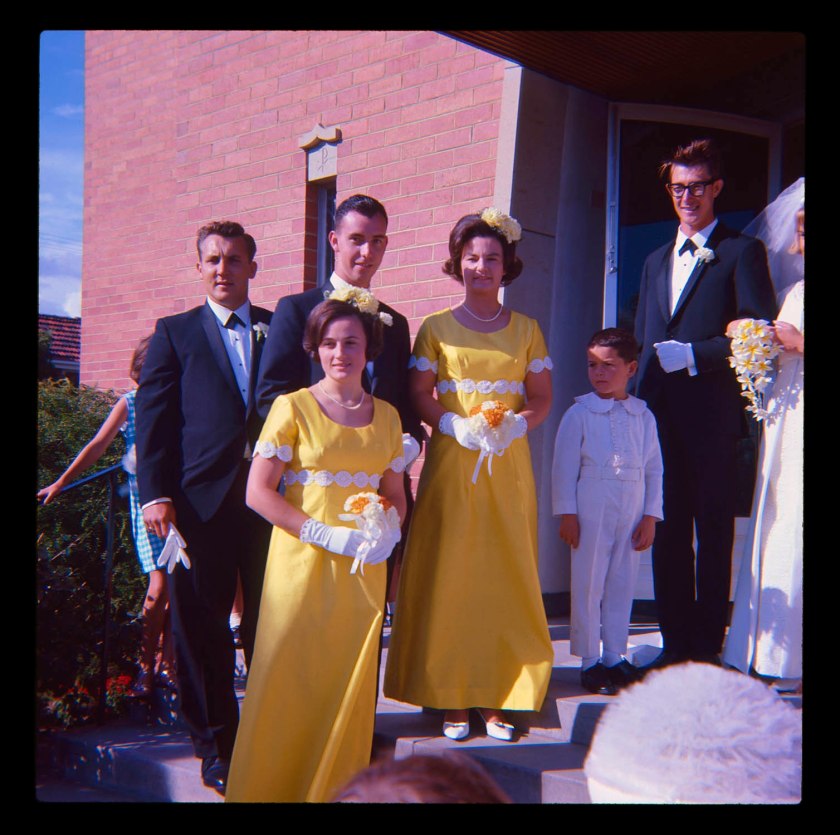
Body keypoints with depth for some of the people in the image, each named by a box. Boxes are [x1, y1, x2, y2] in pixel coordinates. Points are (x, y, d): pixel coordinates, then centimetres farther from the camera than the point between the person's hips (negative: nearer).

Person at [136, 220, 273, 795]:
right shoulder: (176, 333, 10)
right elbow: (153, 418, 3)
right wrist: (155, 494, -7)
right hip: (201, 503, -1)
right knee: (202, 626, 6)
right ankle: (216, 745, 19)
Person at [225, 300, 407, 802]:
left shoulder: (387, 415, 10)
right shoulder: (293, 407, -3)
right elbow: (258, 491, -8)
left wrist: (388, 531, -7)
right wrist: (329, 535, -15)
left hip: (363, 569, 4)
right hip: (302, 562, -3)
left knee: (352, 684, 7)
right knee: (292, 680, -1)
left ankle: (342, 787, 23)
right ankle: (277, 784, 17)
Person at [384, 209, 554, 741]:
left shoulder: (526, 329, 10)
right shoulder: (436, 327, 6)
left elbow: (542, 399, 8)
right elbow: (419, 395, 1)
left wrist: (516, 425, -12)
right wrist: (455, 425, -16)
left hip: (508, 468, 1)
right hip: (451, 465, -1)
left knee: (507, 576, 1)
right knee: (449, 577, -1)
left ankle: (499, 697, 10)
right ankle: (452, 697, 9)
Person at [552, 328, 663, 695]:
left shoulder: (643, 416, 6)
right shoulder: (580, 413, -3)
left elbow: (654, 469, 7)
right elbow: (564, 465, -3)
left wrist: (650, 516, 2)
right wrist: (566, 513, -7)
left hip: (631, 512, 3)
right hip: (591, 509, -3)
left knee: (622, 585, 9)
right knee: (588, 585, 2)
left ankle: (615, 658, 21)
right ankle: (590, 662, 13)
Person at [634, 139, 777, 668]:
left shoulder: (742, 251, 4)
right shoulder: (656, 261, 23)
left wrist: (691, 355, -12)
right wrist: (642, 398, 10)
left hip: (712, 412, -5)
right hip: (660, 415, 6)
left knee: (713, 532, -1)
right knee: (668, 530, 7)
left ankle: (708, 647, 6)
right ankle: (675, 643, 14)